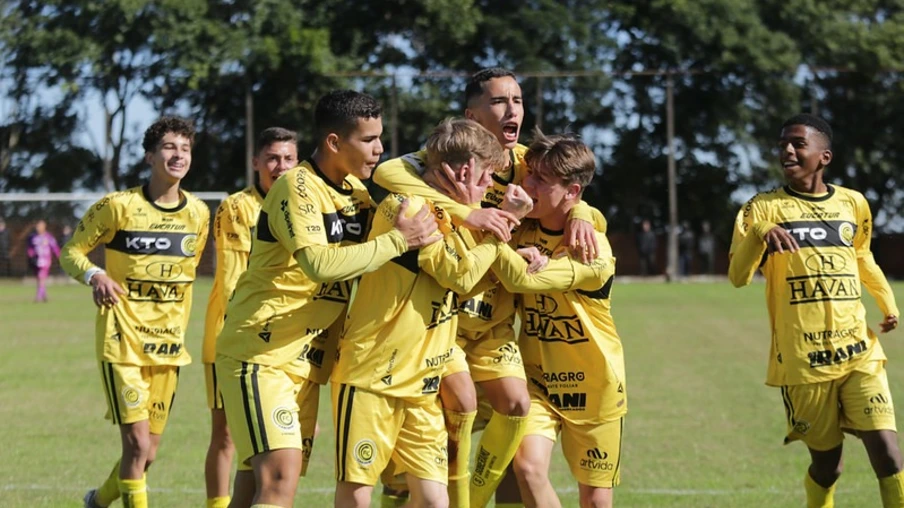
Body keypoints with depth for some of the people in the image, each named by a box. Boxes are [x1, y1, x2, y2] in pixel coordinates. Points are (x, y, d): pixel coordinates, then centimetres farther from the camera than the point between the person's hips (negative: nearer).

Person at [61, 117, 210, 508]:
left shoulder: (198, 214, 4)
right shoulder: (118, 206, -9)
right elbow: (71, 252, -2)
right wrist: (94, 275, -23)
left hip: (167, 347, 5)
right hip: (122, 342, -5)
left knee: (147, 452, 10)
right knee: (138, 445, -15)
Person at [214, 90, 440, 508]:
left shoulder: (355, 190, 9)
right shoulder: (297, 186, -16)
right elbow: (319, 263, -30)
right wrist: (397, 240, -23)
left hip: (305, 358, 8)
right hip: (258, 353, -8)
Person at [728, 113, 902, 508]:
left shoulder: (853, 204, 8)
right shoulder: (764, 208, -2)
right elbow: (737, 277, -14)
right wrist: (760, 234, -30)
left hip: (858, 352, 2)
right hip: (802, 361, -2)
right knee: (826, 463, 4)